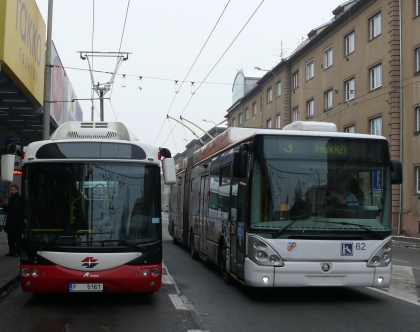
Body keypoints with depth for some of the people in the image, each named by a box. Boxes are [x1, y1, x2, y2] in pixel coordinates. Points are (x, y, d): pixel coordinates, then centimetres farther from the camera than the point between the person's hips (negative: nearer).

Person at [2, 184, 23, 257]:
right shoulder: (11, 198, 14)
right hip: (10, 221, 8)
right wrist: (5, 207, 0)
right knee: (10, 237, 12)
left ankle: (17, 252, 2)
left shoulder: (19, 198, -11)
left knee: (17, 237, -2)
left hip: (17, 222, -8)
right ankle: (11, 251, 20)